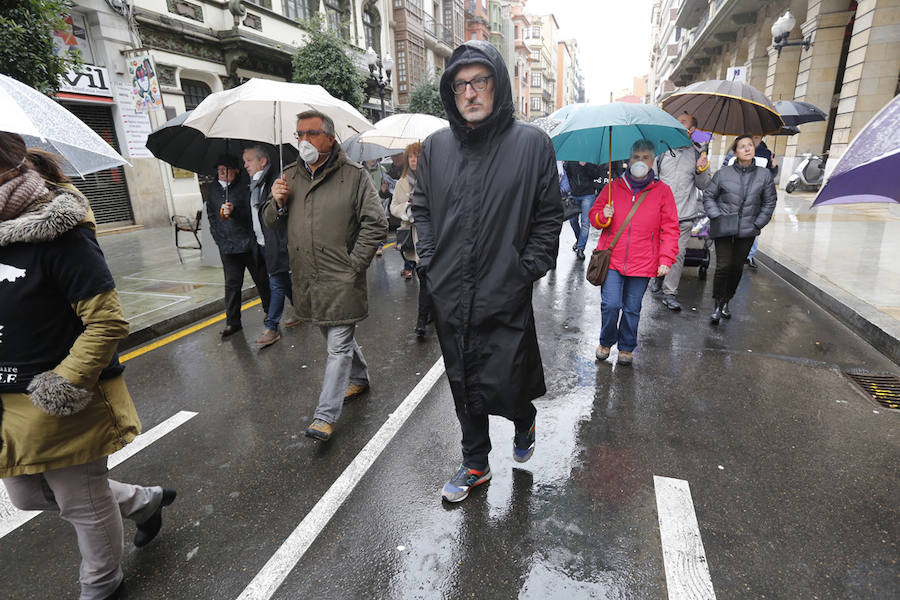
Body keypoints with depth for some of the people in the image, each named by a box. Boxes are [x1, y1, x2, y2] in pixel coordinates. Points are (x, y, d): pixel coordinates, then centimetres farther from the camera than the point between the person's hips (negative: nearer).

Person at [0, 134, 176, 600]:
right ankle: (144, 501, 43)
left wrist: (64, 386, -24)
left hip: (60, 407, -9)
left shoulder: (60, 235, -22)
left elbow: (108, 322, -25)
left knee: (84, 505, 12)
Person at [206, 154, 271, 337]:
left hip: (249, 243, -3)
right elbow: (212, 218, 19)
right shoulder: (213, 192, 13)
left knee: (261, 279, 8)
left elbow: (252, 212, -9)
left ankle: (269, 311, 27)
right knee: (232, 284, 4)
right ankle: (232, 322, 10)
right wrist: (220, 239, 11)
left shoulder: (245, 187, -2)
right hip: (227, 247, 3)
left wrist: (234, 211, -26)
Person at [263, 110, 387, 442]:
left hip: (341, 280, -6)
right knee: (338, 337, 20)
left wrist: (354, 264, -13)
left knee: (338, 347, -3)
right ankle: (360, 379, 43)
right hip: (306, 278, 6)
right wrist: (277, 203, -5)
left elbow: (376, 224, -8)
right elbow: (271, 221, 18)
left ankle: (325, 416, 4)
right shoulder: (290, 176, 12)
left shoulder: (354, 175, -4)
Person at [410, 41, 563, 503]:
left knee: (503, 386, -1)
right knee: (463, 386, 15)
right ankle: (475, 464, 37)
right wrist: (429, 263, 5)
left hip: (505, 296, -3)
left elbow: (548, 215, 0)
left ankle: (524, 422, 39)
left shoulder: (531, 143, -3)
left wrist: (527, 270, -8)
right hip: (449, 296, 4)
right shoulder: (435, 146, 7)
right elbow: (421, 208, 15)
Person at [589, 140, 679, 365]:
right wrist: (603, 216, -11)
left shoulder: (662, 191, 4)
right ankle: (606, 342, 21)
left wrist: (666, 259, -6)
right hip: (612, 259, 0)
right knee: (610, 304, -6)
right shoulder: (614, 187, 5)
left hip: (643, 263, 0)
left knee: (632, 309, 8)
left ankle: (626, 347, 29)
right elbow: (594, 216, 13)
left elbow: (670, 229, 3)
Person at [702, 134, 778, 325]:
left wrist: (757, 224, 3)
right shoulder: (723, 174, -2)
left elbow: (770, 202, 11)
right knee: (723, 266, -9)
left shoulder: (764, 175, 4)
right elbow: (708, 196, 7)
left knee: (737, 267, 7)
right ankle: (718, 305, 4)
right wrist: (717, 217, -5)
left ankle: (727, 301, 26)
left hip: (747, 231, 2)